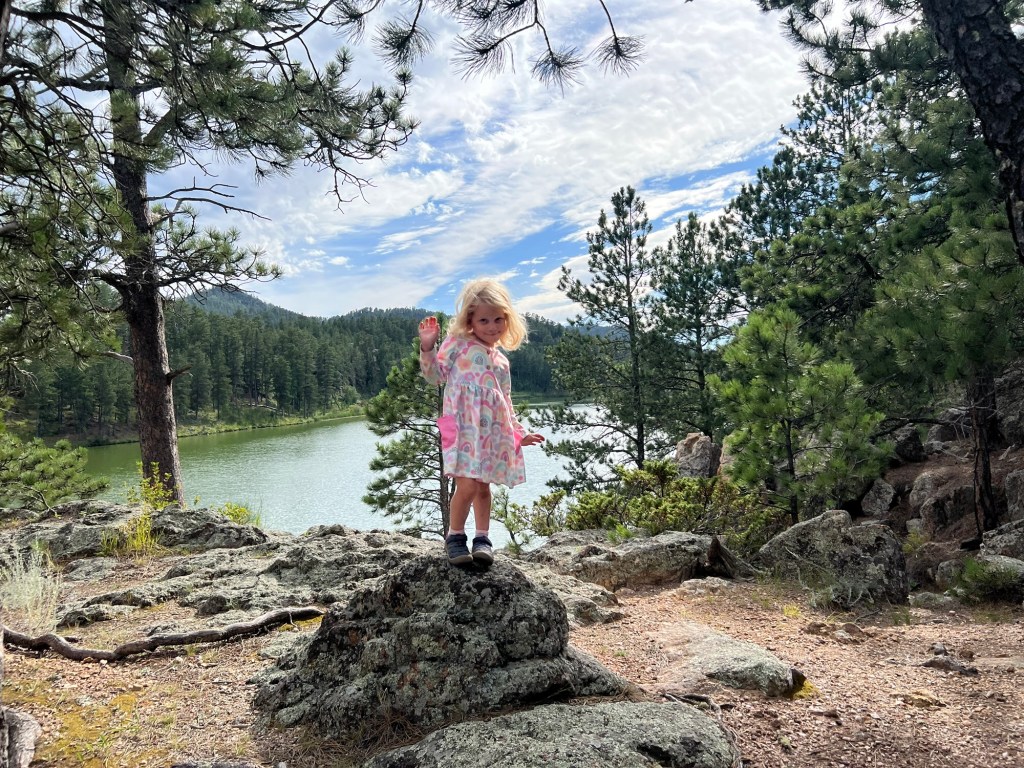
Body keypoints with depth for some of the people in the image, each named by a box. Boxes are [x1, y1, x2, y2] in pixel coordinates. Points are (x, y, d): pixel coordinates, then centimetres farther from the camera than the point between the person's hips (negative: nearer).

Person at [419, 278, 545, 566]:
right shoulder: (458, 344, 5)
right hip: (463, 426, -5)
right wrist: (427, 347, -14)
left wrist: (520, 433, 25)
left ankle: (482, 538, 19)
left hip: (493, 432, 6)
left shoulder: (501, 361, 21)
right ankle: (455, 536, 6)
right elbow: (435, 374, 1)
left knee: (483, 486, 8)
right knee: (467, 485, -13)